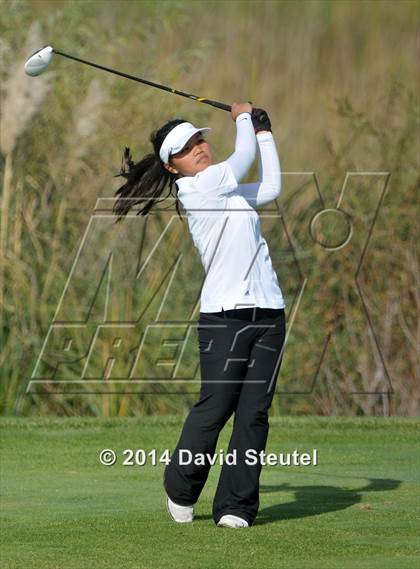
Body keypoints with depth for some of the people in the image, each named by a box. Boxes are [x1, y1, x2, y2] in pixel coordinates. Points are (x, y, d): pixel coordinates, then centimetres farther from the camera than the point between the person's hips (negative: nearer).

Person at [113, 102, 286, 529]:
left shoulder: (226, 188, 21)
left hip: (268, 312, 7)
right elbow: (244, 156, -1)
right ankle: (180, 491, 12)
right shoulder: (194, 188, -3)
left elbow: (270, 188, 27)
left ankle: (236, 506, 2)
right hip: (225, 314, -7)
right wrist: (243, 117, 17)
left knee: (254, 412, -1)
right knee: (214, 407, -9)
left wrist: (264, 133, 31)